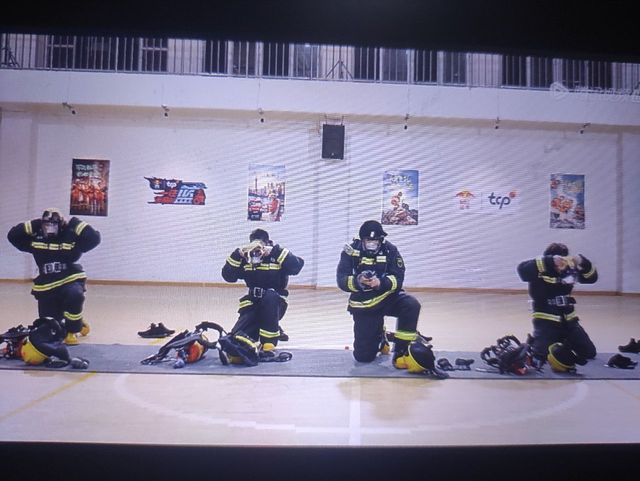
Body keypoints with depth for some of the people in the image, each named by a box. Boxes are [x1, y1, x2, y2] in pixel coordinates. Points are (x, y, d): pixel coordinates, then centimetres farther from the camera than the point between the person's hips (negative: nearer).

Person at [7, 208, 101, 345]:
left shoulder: (71, 238, -6)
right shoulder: (35, 240, 4)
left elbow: (94, 238, -16)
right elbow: (13, 235, 2)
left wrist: (75, 224, -11)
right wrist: (33, 225, -2)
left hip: (70, 281, -4)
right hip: (46, 288, 4)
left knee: (75, 296, -41)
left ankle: (72, 330, -15)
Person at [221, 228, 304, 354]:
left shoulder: (277, 257, -6)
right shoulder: (245, 258, 4)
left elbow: (297, 266, -23)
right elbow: (228, 276, -6)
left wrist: (276, 251, -27)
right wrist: (238, 253, -16)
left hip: (274, 305, -3)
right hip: (252, 306, 3)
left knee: (269, 296, -37)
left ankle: (269, 339, -23)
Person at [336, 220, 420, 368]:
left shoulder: (389, 250, -10)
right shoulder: (351, 251, -12)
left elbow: (398, 279, -16)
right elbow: (342, 281, -17)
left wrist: (381, 283, -35)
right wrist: (357, 281, -36)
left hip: (387, 297, 1)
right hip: (363, 305, 0)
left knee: (411, 305, -32)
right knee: (363, 356, 0)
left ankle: (400, 352, -15)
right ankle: (378, 335, 36)